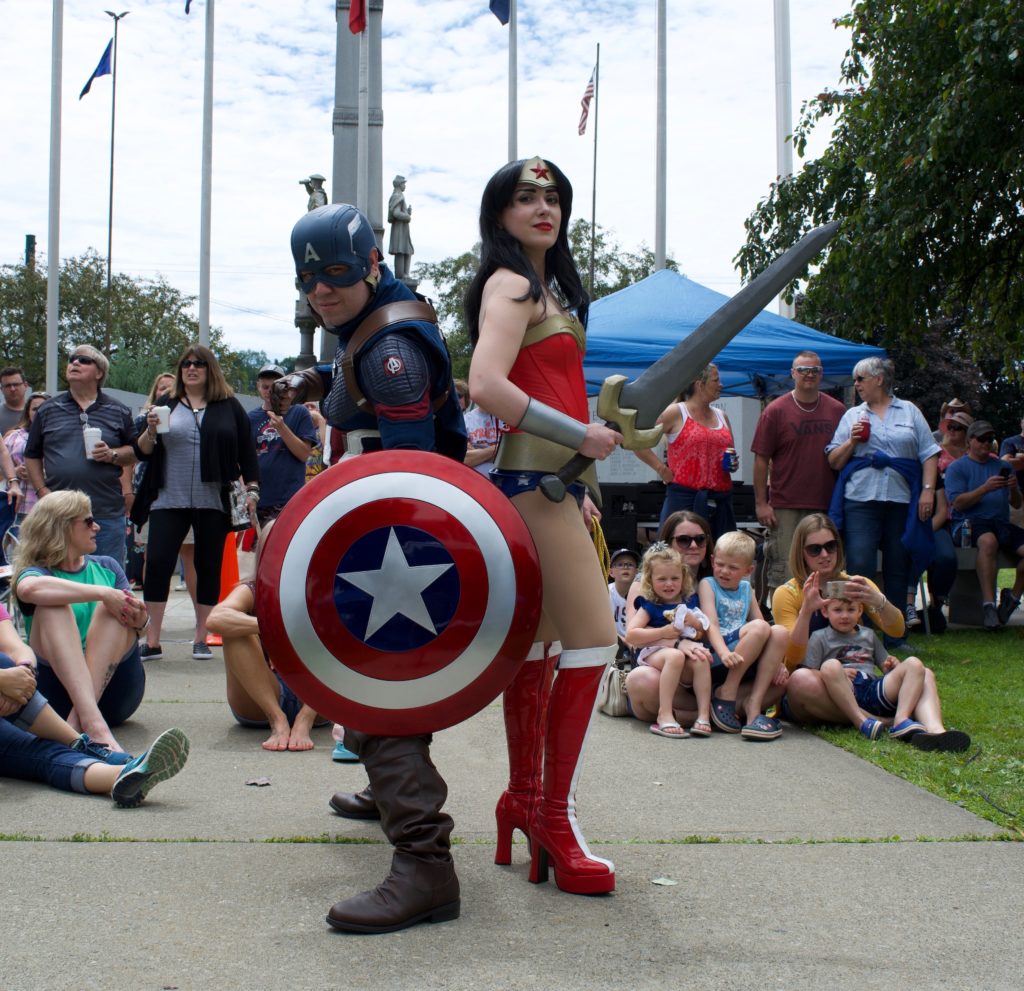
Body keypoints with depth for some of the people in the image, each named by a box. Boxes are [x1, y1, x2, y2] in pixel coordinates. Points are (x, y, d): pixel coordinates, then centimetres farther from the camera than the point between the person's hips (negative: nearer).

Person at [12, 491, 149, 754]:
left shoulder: (107, 566, 18)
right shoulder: (37, 572, 4)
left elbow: (135, 614, 5)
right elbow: (29, 589, -23)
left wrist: (140, 619, -20)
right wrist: (102, 592, -28)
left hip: (114, 688, 3)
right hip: (57, 686, -3)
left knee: (111, 608, -19)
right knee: (53, 607, -26)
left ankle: (80, 717, -38)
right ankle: (92, 722, -47)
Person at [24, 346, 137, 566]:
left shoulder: (119, 412, 8)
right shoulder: (48, 410, 10)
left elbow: (136, 450, 8)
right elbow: (32, 455, 12)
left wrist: (112, 455, -11)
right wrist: (42, 490, 0)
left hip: (107, 514, -1)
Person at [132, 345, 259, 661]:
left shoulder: (229, 407, 6)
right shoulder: (165, 405, 9)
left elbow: (247, 452, 8)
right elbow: (143, 452, 7)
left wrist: (251, 490, 0)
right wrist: (151, 430, -12)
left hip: (213, 503, 0)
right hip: (168, 501, 1)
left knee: (209, 568, 5)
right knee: (157, 565, -6)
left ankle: (201, 638, 16)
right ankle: (152, 641, 1)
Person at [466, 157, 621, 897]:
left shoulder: (548, 284, 20)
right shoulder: (511, 284, -9)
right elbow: (488, 384, -23)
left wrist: (580, 481, 13)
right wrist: (580, 435, -19)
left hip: (548, 480, 10)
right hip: (535, 479, -10)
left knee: (540, 643, 14)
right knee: (594, 639, -10)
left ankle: (525, 799, 24)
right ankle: (555, 816, -4)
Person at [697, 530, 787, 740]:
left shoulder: (747, 589, 23)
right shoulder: (707, 585, 7)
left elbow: (764, 634, 15)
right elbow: (711, 624, -10)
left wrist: (776, 662, -3)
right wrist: (724, 652, -29)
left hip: (744, 661, 5)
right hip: (715, 657, -5)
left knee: (780, 633, -21)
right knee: (759, 627, -28)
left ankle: (753, 704, -24)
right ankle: (726, 695, -19)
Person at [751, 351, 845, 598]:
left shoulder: (837, 411, 8)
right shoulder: (775, 411, 0)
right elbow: (761, 459, -1)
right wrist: (761, 503, -7)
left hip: (826, 507, 3)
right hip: (785, 509, -3)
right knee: (782, 573, -3)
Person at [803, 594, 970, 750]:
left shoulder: (868, 635, 29)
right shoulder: (819, 638, 14)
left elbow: (885, 665, 29)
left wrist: (893, 666, 5)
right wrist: (838, 674, -12)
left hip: (874, 689, 5)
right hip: (846, 695, -4)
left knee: (914, 664, -14)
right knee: (830, 666, -35)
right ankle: (861, 721, -36)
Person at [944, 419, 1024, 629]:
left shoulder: (1003, 466, 23)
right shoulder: (957, 467, 9)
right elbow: (957, 503, -6)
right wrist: (985, 489, -16)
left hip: (1001, 523, 5)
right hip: (969, 523, -5)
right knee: (988, 541, -39)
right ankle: (989, 604, -38)